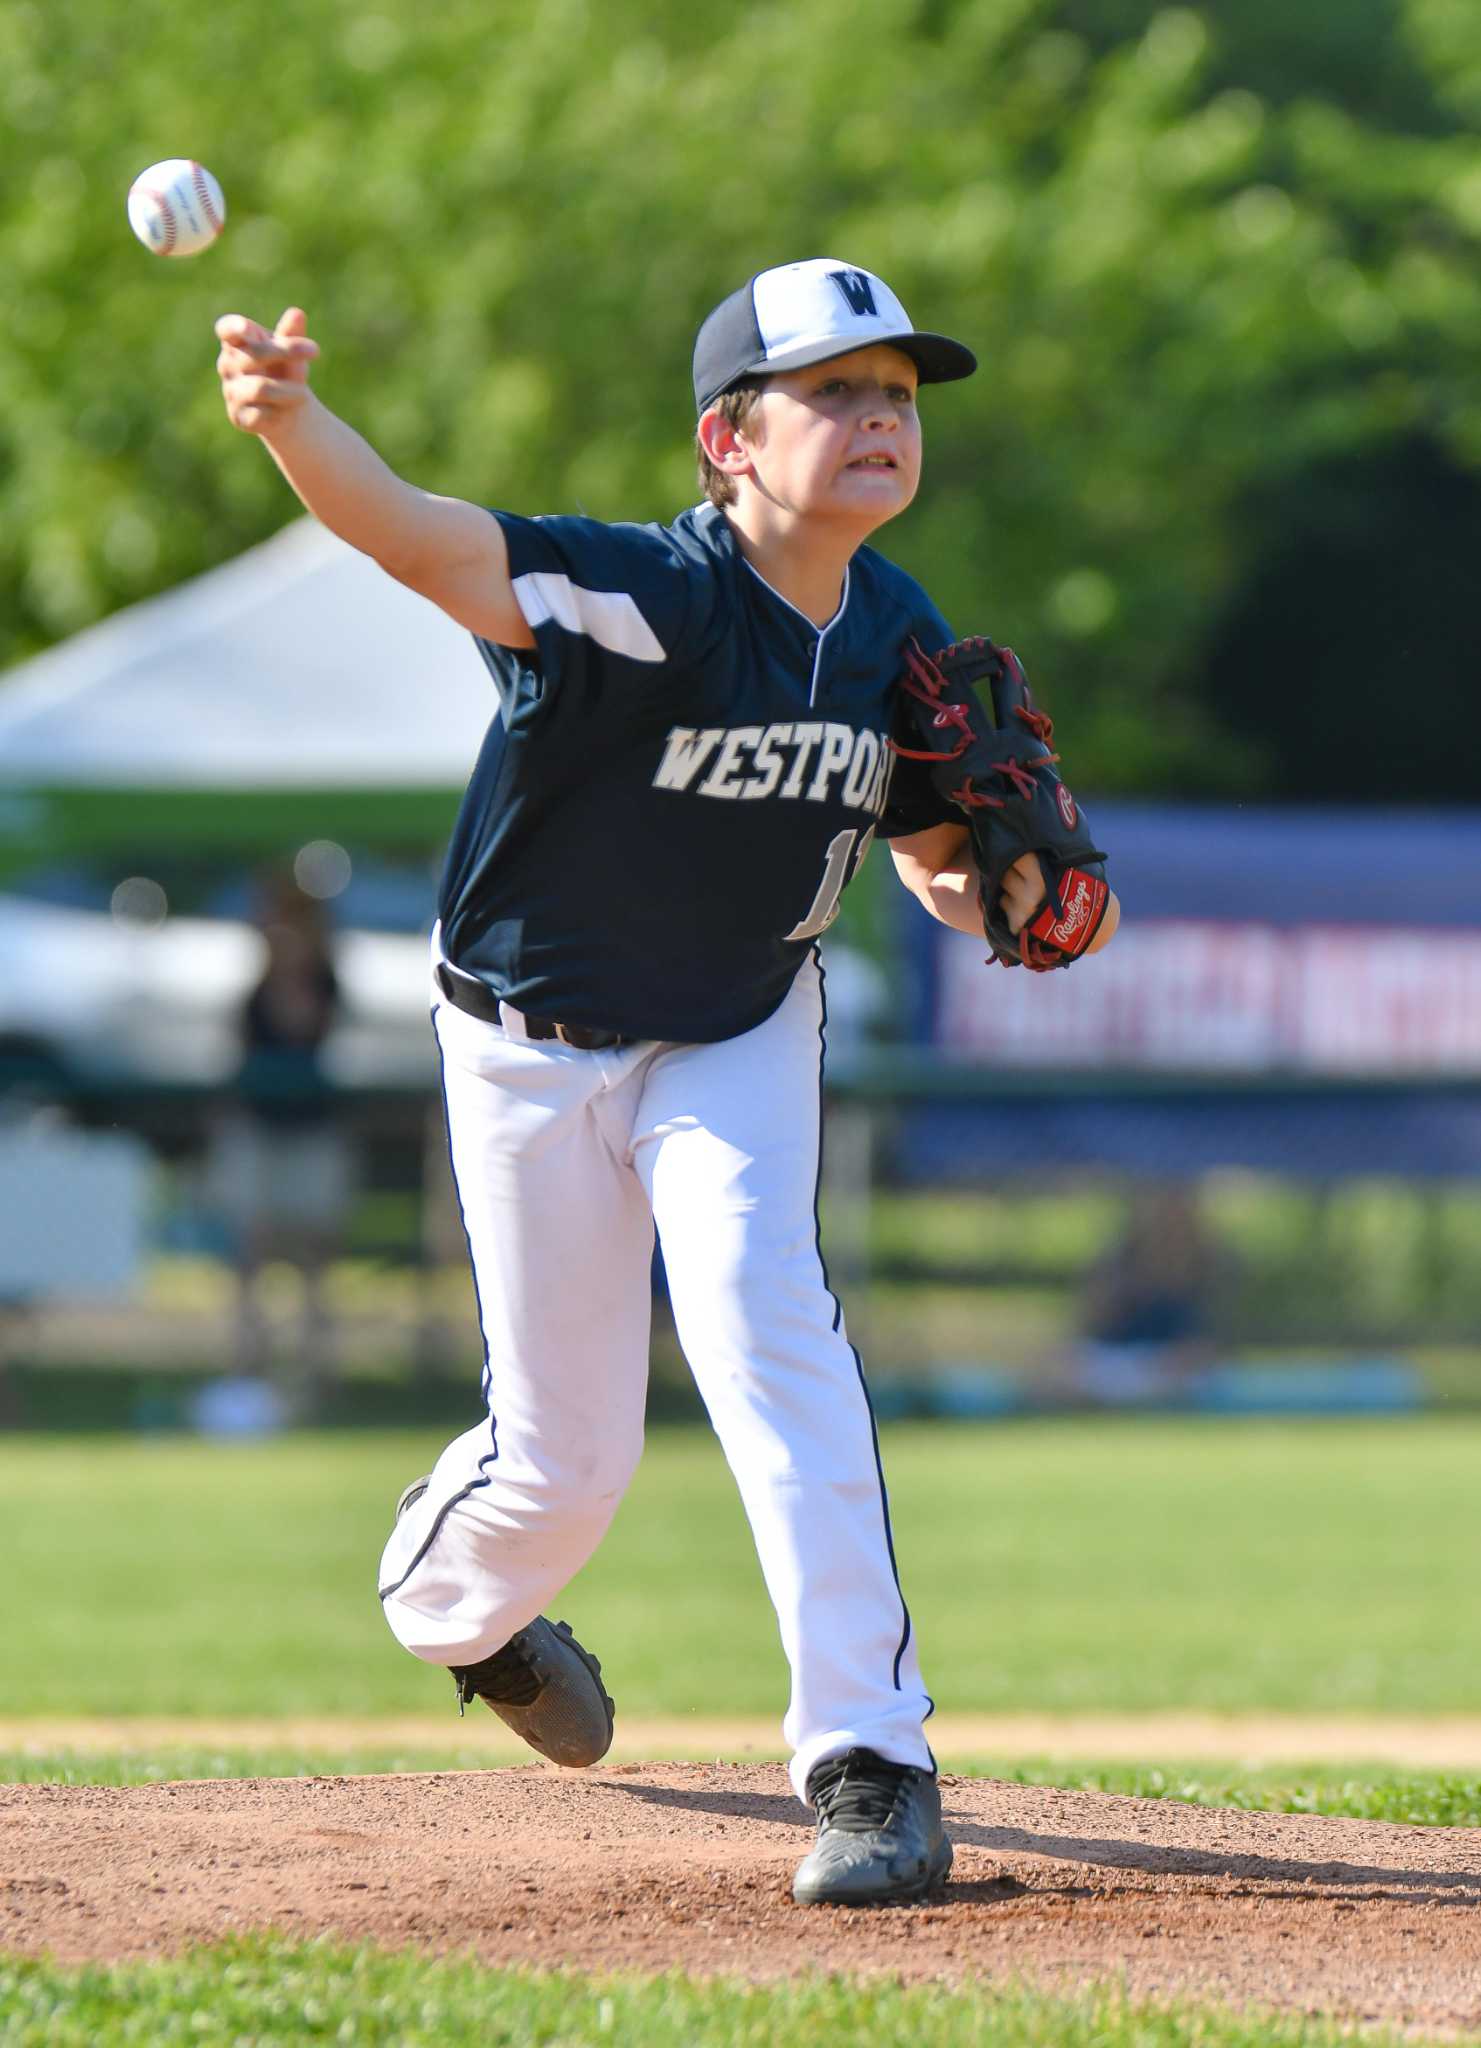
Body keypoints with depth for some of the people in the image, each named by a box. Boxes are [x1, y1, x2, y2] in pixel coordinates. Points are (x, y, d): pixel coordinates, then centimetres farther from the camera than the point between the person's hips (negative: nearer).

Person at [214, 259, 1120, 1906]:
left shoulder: (903, 641, -11)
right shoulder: (646, 595, -29)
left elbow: (935, 860, 6)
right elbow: (425, 540, -46)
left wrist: (1001, 897, -19)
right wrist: (291, 423, -67)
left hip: (739, 1035, 3)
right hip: (534, 1042, -3)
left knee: (759, 1306, -23)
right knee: (566, 1452, 6)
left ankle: (868, 1755, -22)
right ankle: (450, 1597, 45)